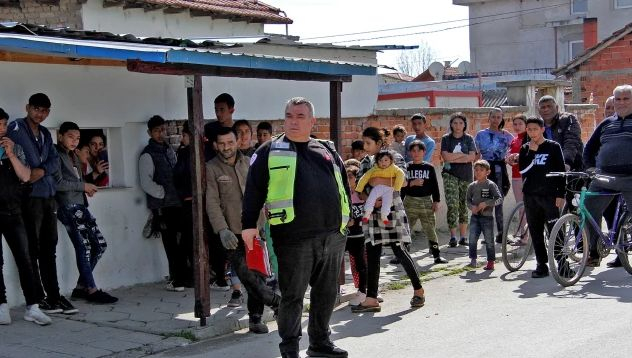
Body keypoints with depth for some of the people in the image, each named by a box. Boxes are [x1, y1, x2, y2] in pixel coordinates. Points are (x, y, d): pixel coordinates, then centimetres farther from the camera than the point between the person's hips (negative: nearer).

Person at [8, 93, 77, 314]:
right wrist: (26, 174, -18)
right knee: (34, 249, -3)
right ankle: (40, 298, 2)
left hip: (48, 195, 7)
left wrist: (42, 170, -9)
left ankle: (53, 296, 15)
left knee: (49, 248, 9)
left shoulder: (45, 134, 19)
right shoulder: (16, 128, -1)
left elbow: (55, 161, 10)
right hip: (30, 196, -7)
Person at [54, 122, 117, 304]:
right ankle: (91, 290, -6)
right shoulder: (56, 155, -5)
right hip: (68, 206, -9)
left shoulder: (73, 156, 22)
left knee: (100, 244, 6)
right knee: (83, 246, -12)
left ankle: (81, 287, 10)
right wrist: (83, 186, -8)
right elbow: (58, 183, -15)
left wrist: (88, 187, 5)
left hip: (80, 205, 9)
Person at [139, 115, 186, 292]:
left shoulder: (169, 150, 17)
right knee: (171, 243, -5)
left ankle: (178, 280, 12)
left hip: (176, 203, 6)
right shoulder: (147, 154, -5)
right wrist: (163, 194, -9)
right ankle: (177, 279, 0)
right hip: (162, 206, -6)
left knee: (180, 242, 5)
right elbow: (146, 183, -11)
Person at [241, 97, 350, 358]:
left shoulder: (327, 150, 15)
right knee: (293, 295, 1)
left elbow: (344, 185, 23)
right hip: (294, 238, -4)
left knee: (326, 293, 13)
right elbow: (254, 189, -1)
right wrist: (249, 224, -7)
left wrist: (345, 217, 19)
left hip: (333, 235, 5)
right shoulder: (270, 152, 3)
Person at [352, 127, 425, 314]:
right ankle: (371, 299, 1)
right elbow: (359, 188, 9)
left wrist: (381, 181, -17)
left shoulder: (394, 157, -2)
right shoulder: (365, 162, 13)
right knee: (372, 254, 0)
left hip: (392, 210, -5)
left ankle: (418, 291, 15)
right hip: (372, 213, 5)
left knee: (400, 251, -3)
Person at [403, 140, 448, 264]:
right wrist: (412, 183, -16)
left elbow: (435, 186, 5)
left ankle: (437, 255, 8)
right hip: (410, 201, 0)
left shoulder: (429, 168, 4)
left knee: (430, 229, 2)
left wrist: (436, 201, 0)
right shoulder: (406, 167, 3)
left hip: (426, 201, 0)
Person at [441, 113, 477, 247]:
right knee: (452, 205, -14)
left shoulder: (469, 139, 9)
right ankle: (453, 236, -13)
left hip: (466, 176, 2)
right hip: (450, 175, -2)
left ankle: (463, 237, 12)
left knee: (464, 206, 4)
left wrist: (453, 158, -8)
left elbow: (472, 157, -5)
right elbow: (446, 156, -8)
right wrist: (462, 154, -4)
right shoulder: (446, 139, 6)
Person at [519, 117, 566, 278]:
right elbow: (522, 169, -3)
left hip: (549, 195, -4)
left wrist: (560, 195, -7)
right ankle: (542, 265, 12)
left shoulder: (553, 147, 2)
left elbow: (561, 171, -1)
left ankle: (563, 264, 0)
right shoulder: (525, 149, 11)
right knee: (535, 232, 6)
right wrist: (531, 151, -9)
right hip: (530, 195, 4)